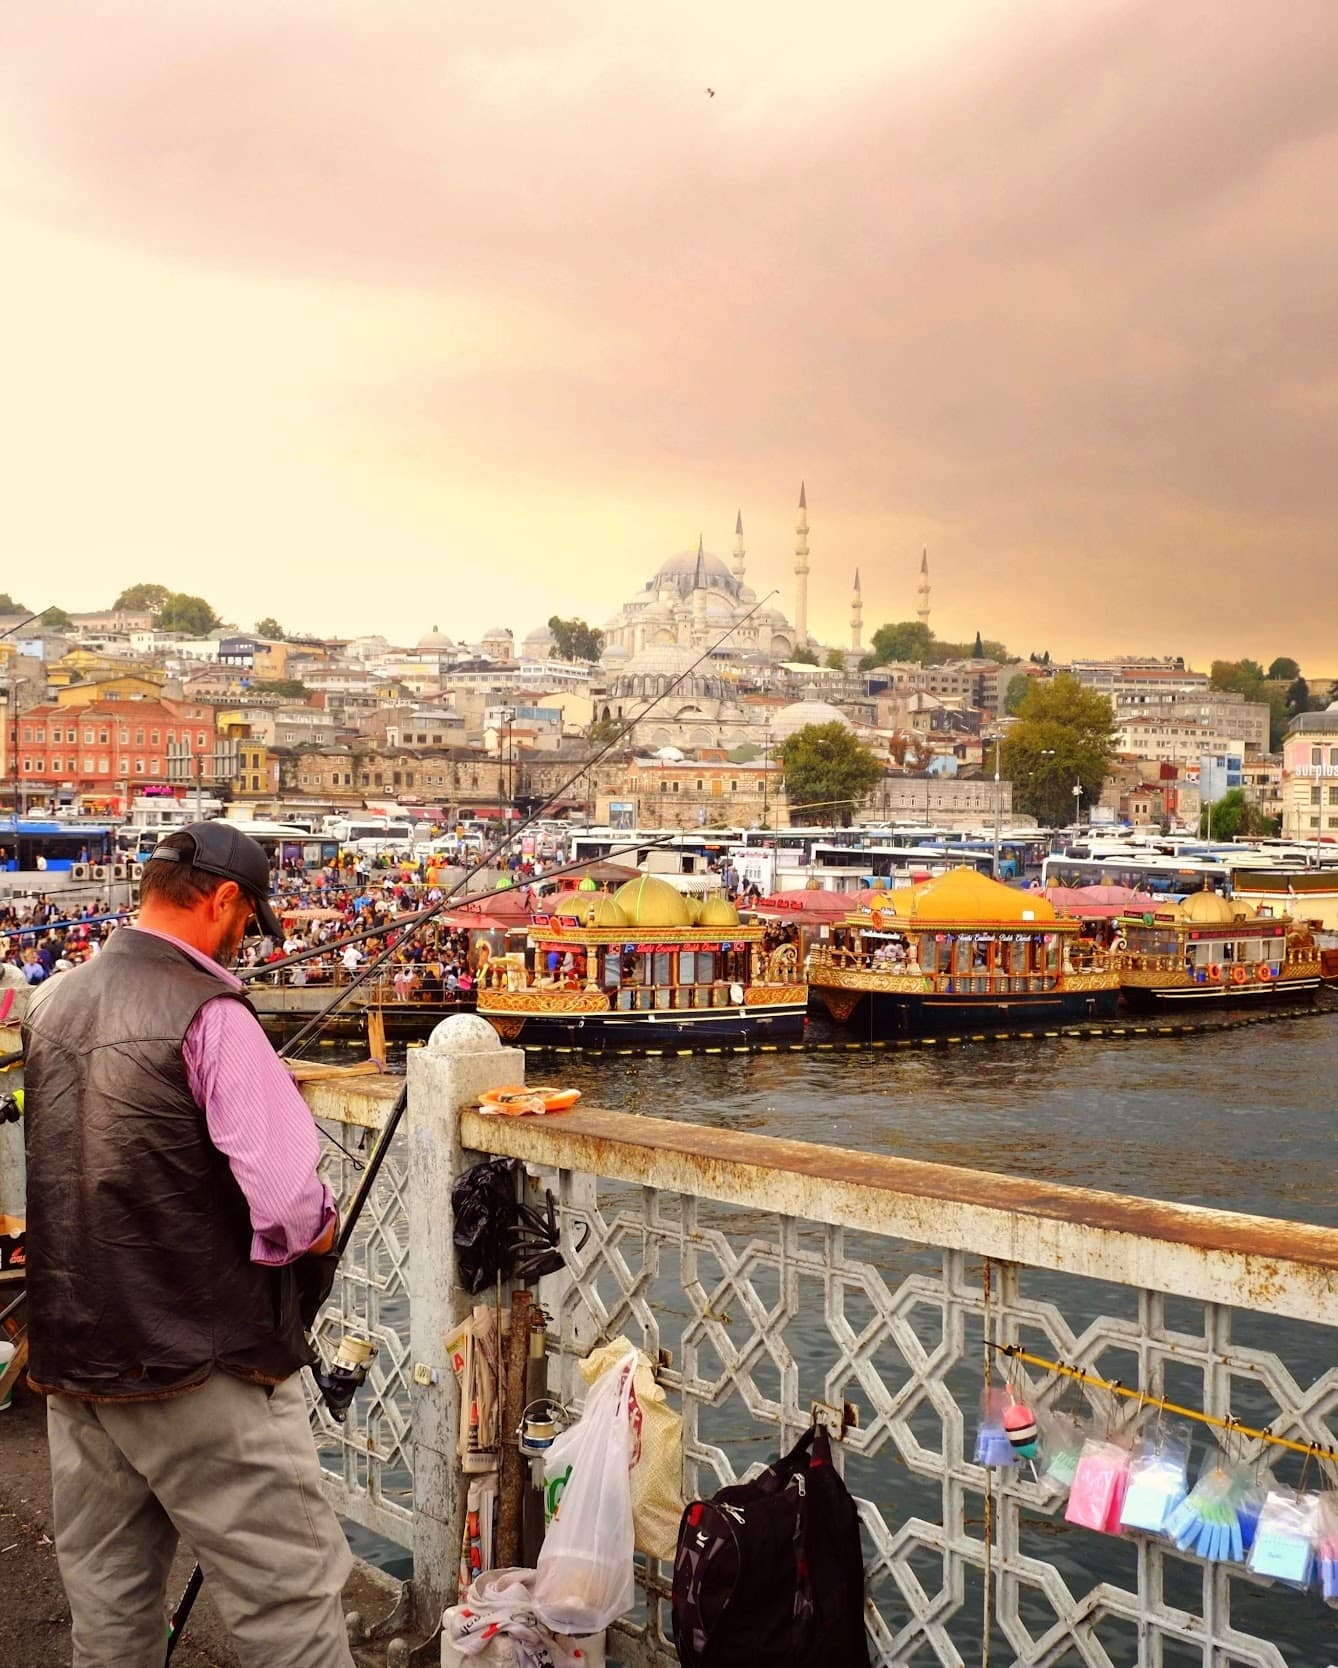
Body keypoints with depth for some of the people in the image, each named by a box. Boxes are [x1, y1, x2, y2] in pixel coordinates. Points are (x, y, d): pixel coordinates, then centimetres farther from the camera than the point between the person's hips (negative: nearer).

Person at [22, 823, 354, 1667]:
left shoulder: (50, 1004, 6)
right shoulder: (210, 1014, -17)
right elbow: (292, 1208, -25)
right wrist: (319, 1230, -3)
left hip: (71, 1354, 8)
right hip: (200, 1368, -8)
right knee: (291, 1598, 1)